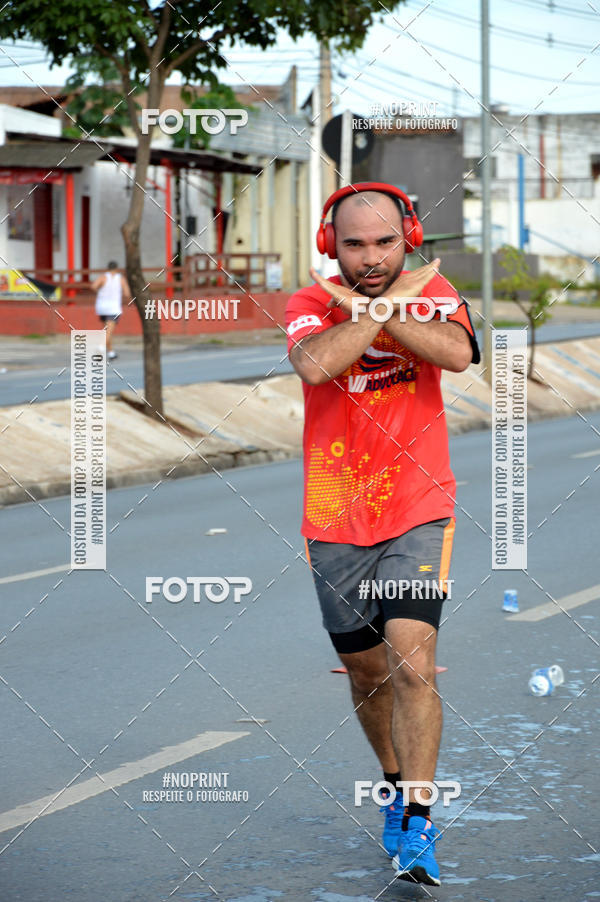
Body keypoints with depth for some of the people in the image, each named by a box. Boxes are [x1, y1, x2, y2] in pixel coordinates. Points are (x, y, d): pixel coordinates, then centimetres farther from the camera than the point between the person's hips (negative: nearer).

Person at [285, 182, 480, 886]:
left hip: (419, 512, -1)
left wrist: (369, 305, -18)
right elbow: (315, 364, -25)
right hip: (335, 521, 2)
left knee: (411, 663, -16)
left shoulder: (433, 291, 0)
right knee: (366, 671, 14)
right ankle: (396, 784, 37)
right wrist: (387, 300, -18)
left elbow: (457, 353, -21)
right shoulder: (309, 303, -3)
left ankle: (415, 827, -9)